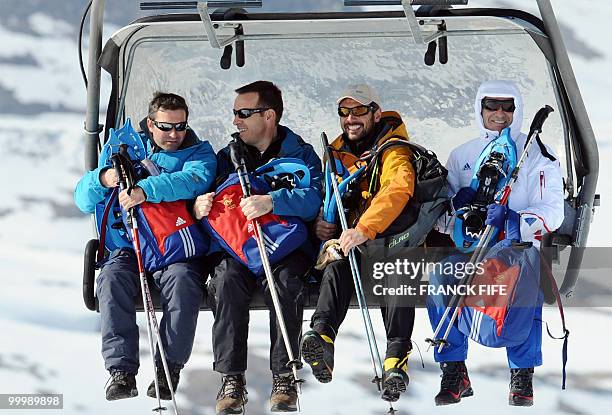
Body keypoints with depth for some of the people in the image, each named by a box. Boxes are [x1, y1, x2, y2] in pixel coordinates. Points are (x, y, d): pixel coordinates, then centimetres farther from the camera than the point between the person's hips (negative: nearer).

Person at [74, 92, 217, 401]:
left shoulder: (199, 152, 6)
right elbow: (84, 200, 8)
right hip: (131, 247, 2)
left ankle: (169, 368, -27)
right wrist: (103, 180, -17)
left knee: (182, 279, -33)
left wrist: (147, 189, -37)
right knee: (112, 278, -28)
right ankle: (121, 369, -31)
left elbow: (193, 180, -21)